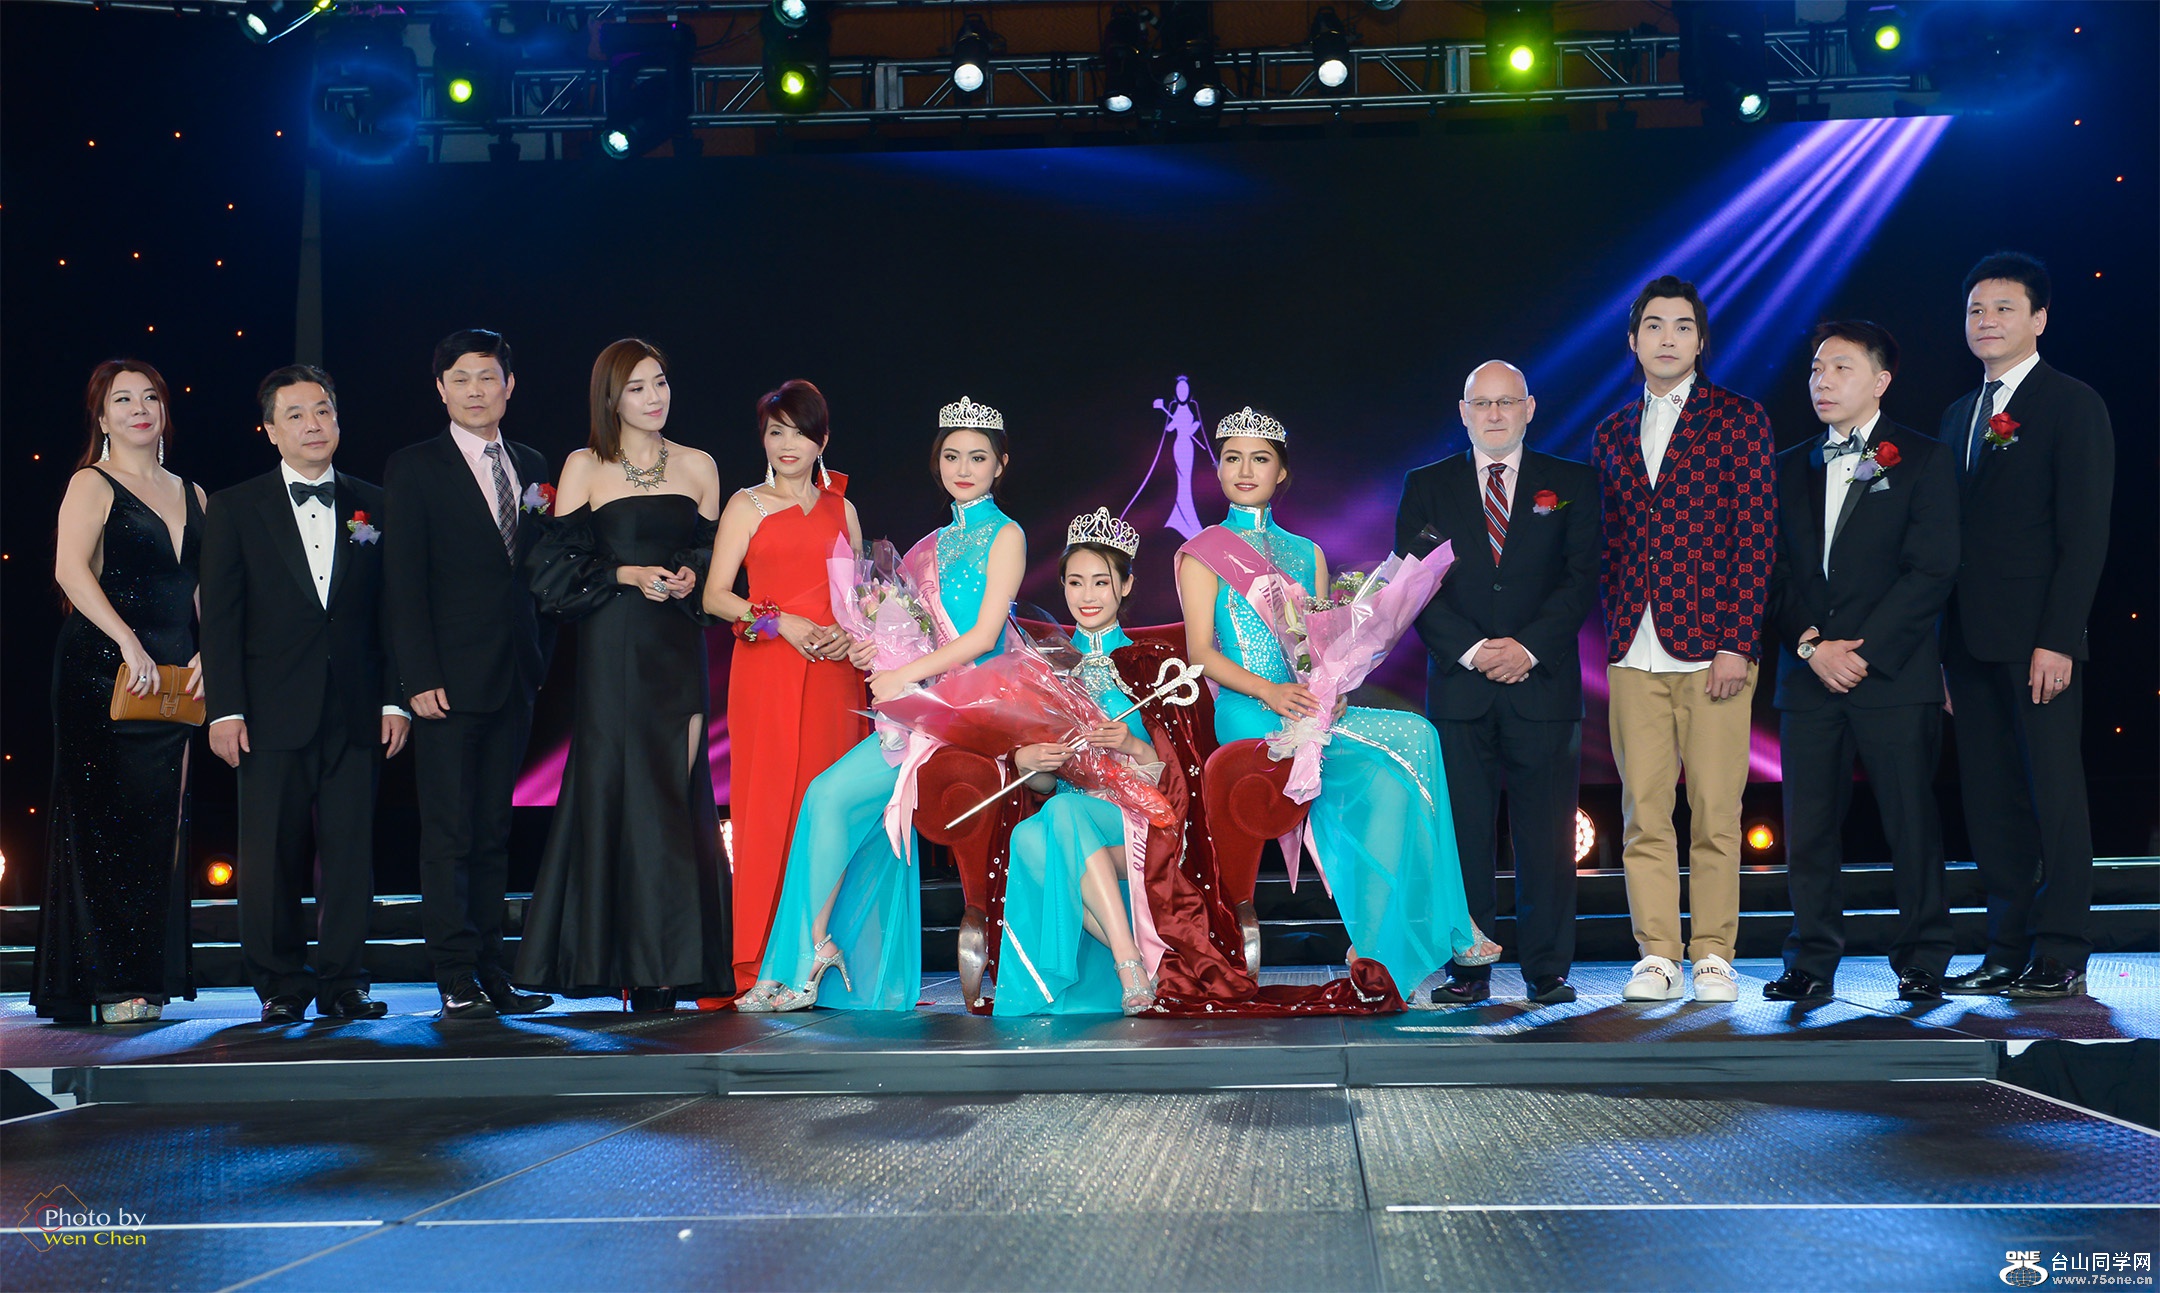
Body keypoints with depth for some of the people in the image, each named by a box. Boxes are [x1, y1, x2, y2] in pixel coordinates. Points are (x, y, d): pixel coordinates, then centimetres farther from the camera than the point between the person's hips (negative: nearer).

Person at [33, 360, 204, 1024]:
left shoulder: (192, 495, 18)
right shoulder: (92, 485, 0)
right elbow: (70, 569, -14)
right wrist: (128, 643, -22)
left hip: (172, 674, 6)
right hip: (102, 670, -5)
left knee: (160, 823, 6)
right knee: (104, 821, -4)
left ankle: (150, 979, 12)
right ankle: (105, 984, -1)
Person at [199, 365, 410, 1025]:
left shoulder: (374, 506, 11)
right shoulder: (234, 508, 6)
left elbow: (393, 611, 10)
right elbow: (220, 617, 1)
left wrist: (396, 699, 2)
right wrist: (224, 709, -6)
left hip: (356, 715, 1)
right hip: (272, 714, -1)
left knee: (350, 852, 3)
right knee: (271, 856, 2)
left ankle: (343, 983, 12)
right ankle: (281, 987, 13)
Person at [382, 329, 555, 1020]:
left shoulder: (533, 467, 14)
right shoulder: (414, 468, -1)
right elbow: (403, 584, -6)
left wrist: (539, 657, 9)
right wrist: (420, 678, -13)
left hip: (514, 678, 5)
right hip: (450, 679, -5)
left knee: (493, 834, 9)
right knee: (449, 834, -3)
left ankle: (492, 973, 14)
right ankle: (457, 981, 0)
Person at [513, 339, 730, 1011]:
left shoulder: (697, 465, 12)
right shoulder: (585, 467, 3)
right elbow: (556, 567, -1)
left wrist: (690, 578, -6)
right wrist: (628, 575, -12)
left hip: (680, 650, 3)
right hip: (613, 648, -3)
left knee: (676, 794, -2)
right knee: (618, 789, -5)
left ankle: (671, 962, 2)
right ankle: (626, 960, 0)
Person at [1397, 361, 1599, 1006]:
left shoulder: (1572, 484, 10)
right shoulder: (1427, 487, 11)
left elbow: (1583, 579, 2)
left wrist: (1529, 646, -11)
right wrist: (1471, 649, -10)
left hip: (1544, 683, 0)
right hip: (1459, 687, 0)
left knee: (1546, 836, 0)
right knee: (1463, 835, -1)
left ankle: (1547, 971, 8)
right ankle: (1468, 970, 6)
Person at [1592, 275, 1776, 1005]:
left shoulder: (1740, 420, 4)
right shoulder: (1611, 435, 17)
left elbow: (1757, 535, -2)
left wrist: (1736, 644, -9)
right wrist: (1614, 631, 7)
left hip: (1711, 647, -3)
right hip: (1633, 654, 3)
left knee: (1715, 813, -2)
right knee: (1643, 814, 2)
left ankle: (1713, 957, 8)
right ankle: (1656, 957, 8)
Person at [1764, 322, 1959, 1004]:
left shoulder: (1923, 460, 3)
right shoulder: (1788, 467, 15)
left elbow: (1931, 572, -6)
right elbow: (1774, 571, 10)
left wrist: (1863, 651, -13)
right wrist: (1810, 644, -6)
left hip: (1895, 672, -3)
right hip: (1807, 676, 4)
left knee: (1911, 821, 0)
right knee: (1808, 825, 3)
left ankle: (1921, 964, 10)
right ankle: (1812, 964, 10)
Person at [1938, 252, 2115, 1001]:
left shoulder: (2072, 405, -2)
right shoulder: (1959, 415, 18)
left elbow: (2086, 533, -9)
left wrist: (2058, 640, -16)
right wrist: (1944, 643, 9)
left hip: (2037, 640, -6)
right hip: (1970, 643, 7)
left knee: (2054, 792, -3)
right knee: (1990, 800, 7)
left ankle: (2060, 958, 1)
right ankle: (2008, 952, 12)